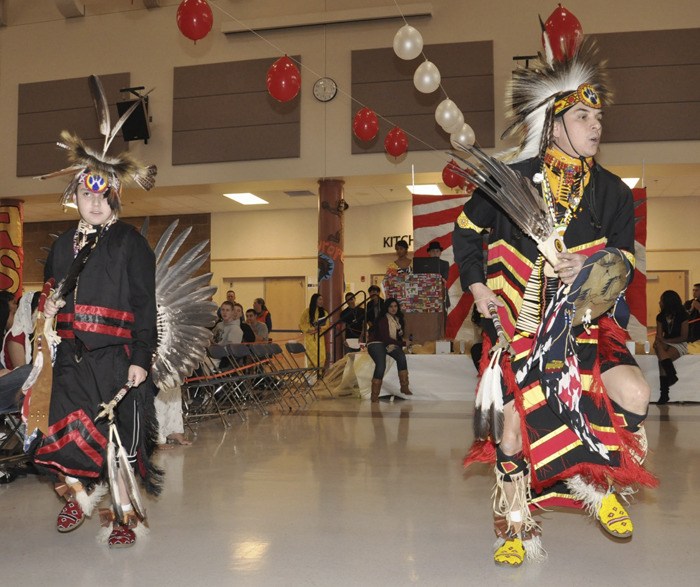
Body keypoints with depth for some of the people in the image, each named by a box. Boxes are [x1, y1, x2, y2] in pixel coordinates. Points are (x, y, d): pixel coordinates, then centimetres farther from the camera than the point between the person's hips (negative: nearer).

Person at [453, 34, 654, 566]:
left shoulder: (613, 193, 2)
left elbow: (624, 260, 3)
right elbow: (466, 229, 10)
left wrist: (589, 269, -19)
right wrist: (476, 284, -1)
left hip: (582, 321, 2)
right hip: (517, 322, -1)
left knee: (635, 393, -20)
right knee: (515, 419, -3)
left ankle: (598, 481, 9)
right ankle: (514, 521, 21)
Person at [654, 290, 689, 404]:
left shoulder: (682, 315, -9)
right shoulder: (660, 316, 5)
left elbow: (684, 337, -10)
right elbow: (659, 335, -1)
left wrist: (665, 340, -21)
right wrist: (661, 342, -25)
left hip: (680, 344, -4)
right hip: (666, 343, 5)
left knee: (662, 360, -33)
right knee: (658, 345, -34)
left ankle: (664, 393, -31)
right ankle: (672, 375, -35)